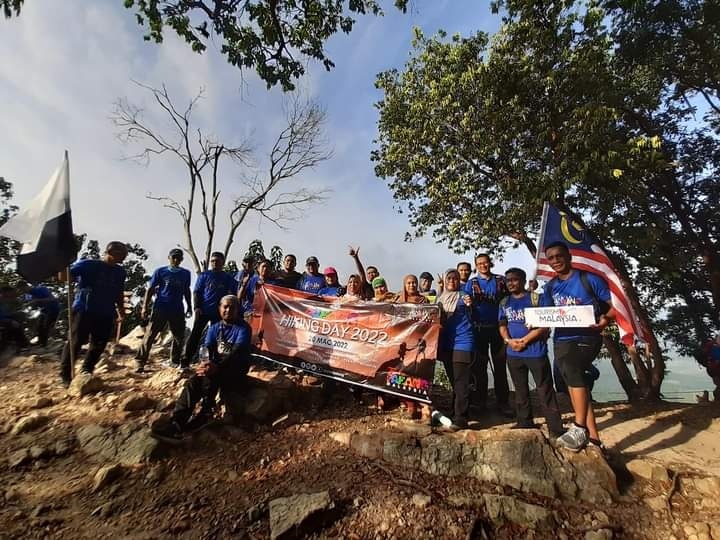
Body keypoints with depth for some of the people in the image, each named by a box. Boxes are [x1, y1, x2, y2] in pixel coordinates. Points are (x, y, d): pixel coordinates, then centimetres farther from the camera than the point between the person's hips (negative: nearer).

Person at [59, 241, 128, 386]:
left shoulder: (120, 272, 12)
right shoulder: (88, 264, -2)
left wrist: (120, 312, 17)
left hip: (106, 314, 5)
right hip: (84, 310, -5)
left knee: (99, 344, 8)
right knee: (75, 342, -3)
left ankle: (86, 371, 25)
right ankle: (65, 374, 11)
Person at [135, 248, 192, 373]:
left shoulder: (186, 273, 7)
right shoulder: (160, 271, 0)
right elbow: (150, 289, 0)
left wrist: (189, 306, 15)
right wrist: (144, 307, -6)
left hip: (178, 310, 3)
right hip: (160, 309, -3)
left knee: (179, 337, 8)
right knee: (150, 335, -2)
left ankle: (175, 361, 21)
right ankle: (140, 362, 7)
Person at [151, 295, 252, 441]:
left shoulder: (243, 328, -12)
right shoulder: (215, 327, 9)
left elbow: (236, 353, -25)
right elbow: (207, 349, -4)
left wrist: (217, 367, -42)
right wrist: (206, 363, -27)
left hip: (235, 371, -6)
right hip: (216, 367, 6)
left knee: (210, 376, -34)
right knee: (193, 382, -22)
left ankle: (205, 414, -20)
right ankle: (177, 423, -28)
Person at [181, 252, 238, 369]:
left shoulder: (228, 278, 4)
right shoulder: (204, 275, 3)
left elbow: (233, 295, 8)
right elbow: (196, 292, 1)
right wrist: (197, 307, -9)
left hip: (219, 312, 1)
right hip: (203, 310, -1)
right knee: (195, 334, -2)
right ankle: (185, 361, 5)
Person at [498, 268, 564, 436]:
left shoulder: (537, 298, -4)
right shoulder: (504, 302, 10)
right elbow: (502, 325, 11)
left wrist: (524, 340, -14)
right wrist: (509, 340, -8)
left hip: (536, 352, -5)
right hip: (513, 354, 5)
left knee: (545, 391, 0)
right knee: (520, 391, 16)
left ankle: (556, 429, 11)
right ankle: (525, 425, 30)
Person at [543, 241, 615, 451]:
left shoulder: (590, 279, -4)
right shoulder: (550, 287, 10)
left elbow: (615, 306, -5)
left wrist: (606, 319, -26)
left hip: (586, 338, -6)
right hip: (561, 341, 6)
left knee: (572, 371, -30)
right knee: (575, 382, 9)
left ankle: (580, 428, -17)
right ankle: (593, 438, 22)